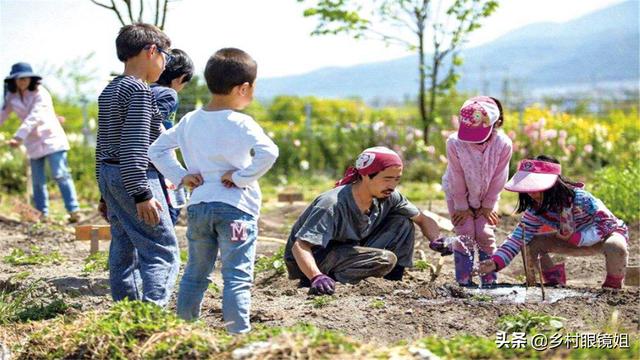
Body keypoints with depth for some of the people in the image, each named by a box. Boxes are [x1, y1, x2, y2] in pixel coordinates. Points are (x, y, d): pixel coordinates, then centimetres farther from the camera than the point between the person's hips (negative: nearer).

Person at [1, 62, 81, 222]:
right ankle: (42, 214, 17)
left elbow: (33, 118, -26)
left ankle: (74, 210, -15)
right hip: (33, 143, 5)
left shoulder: (40, 94, -15)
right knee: (37, 181, 8)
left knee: (61, 175, -14)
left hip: (51, 139, -5)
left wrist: (19, 137, -36)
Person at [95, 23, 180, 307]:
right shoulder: (139, 90, -12)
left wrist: (105, 193, 23)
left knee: (123, 252, 11)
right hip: (135, 178, -10)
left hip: (109, 176, 10)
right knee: (163, 251, -10)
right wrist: (142, 194, -22)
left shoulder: (108, 92, 16)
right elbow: (134, 147, -20)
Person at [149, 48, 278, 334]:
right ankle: (238, 334, -7)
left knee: (195, 273, 17)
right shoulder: (241, 124, -12)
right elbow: (268, 153, -27)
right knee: (237, 277, -4)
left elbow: (157, 149, 15)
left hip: (198, 205, 6)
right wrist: (242, 177, -16)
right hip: (235, 207, -6)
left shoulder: (190, 121, 7)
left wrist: (180, 175, 8)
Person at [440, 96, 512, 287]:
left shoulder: (503, 144, -26)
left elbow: (498, 179, -13)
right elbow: (456, 179, -18)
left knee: (486, 234, -5)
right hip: (459, 196, -1)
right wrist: (462, 207, -10)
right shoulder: (454, 143, -29)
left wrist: (488, 205, -6)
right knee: (465, 235, -7)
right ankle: (464, 281, 0)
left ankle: (489, 280, 5)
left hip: (486, 197, 1)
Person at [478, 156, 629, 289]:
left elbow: (608, 223, -29)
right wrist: (496, 262, -35)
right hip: (574, 241, 5)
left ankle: (613, 286, -13)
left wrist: (575, 238, -34)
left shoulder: (579, 198, -32)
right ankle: (556, 283, 2)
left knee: (615, 247, -41)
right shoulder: (536, 209, -16)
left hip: (610, 232, -5)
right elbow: (518, 238, -19)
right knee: (534, 242, -13)